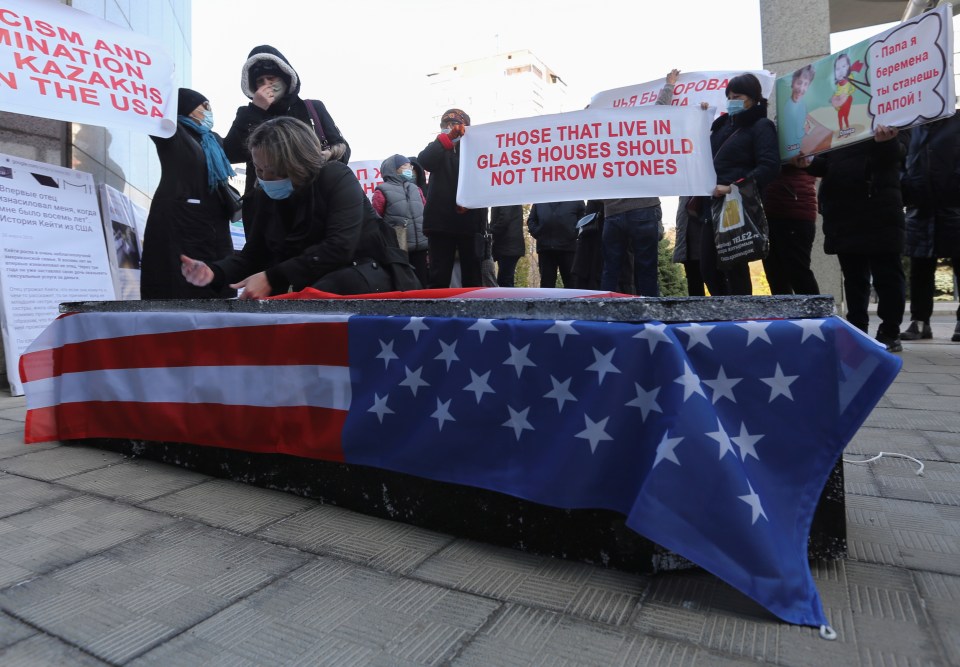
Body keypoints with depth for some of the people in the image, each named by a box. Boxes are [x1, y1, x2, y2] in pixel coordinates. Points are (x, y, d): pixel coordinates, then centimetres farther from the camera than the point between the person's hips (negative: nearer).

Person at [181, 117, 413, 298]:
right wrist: (213, 272, -17)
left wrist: (273, 279, -31)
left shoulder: (337, 179, -14)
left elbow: (339, 247, -27)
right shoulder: (265, 196, 4)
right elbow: (253, 255, 5)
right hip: (310, 281, 5)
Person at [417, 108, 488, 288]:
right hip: (441, 222, 0)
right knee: (439, 276, 0)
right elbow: (424, 160, -8)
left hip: (471, 223, 0)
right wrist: (448, 137, -18)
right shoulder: (440, 149, 15)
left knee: (472, 277, 4)